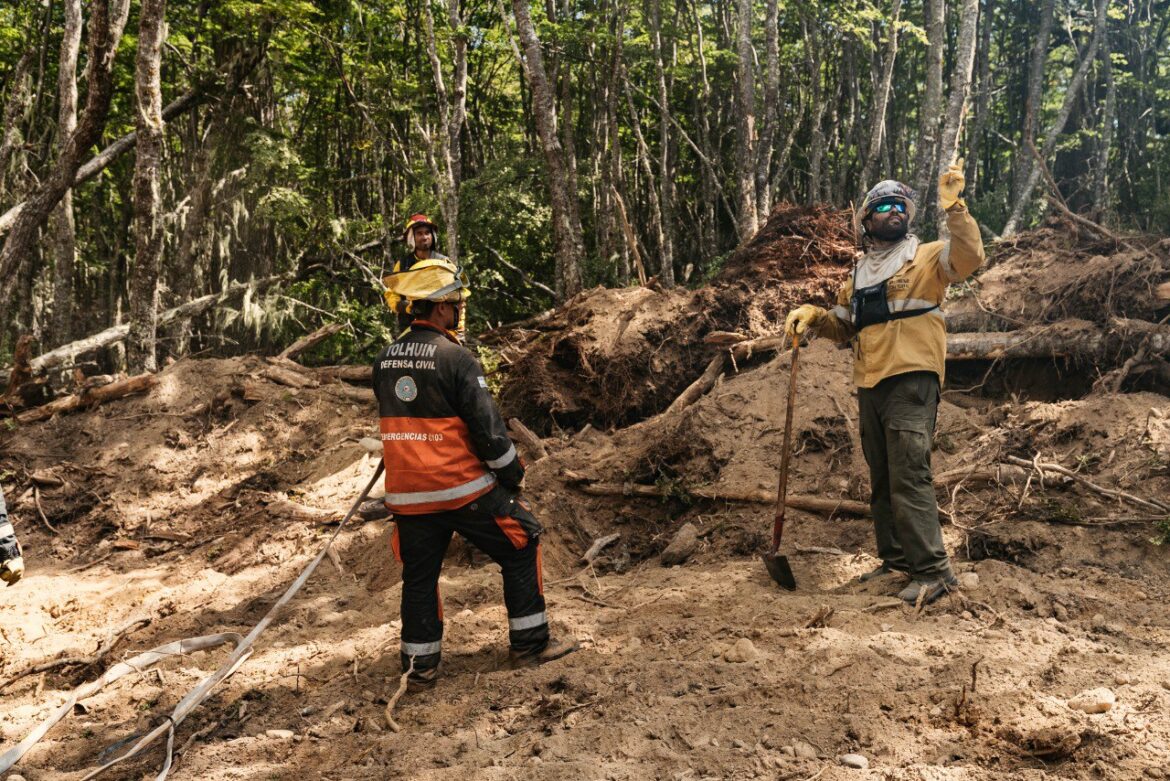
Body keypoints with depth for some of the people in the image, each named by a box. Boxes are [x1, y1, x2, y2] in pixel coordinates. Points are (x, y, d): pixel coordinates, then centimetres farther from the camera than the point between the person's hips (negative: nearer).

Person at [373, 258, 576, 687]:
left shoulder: (384, 361, 6)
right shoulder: (456, 358, -15)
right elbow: (488, 427, -15)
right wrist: (513, 477, -3)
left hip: (407, 494, 6)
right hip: (465, 490, -6)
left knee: (419, 576, 16)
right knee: (521, 548, 10)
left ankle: (419, 664, 22)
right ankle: (530, 643, 16)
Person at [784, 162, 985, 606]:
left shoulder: (925, 257, 4)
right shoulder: (861, 273, 22)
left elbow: (970, 257, -15)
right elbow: (844, 326, 27)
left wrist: (953, 208, -21)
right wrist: (813, 317, 8)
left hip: (911, 381, -7)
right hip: (870, 385, 7)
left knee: (909, 476, -15)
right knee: (881, 480, 12)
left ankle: (934, 570, -11)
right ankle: (895, 560, 22)